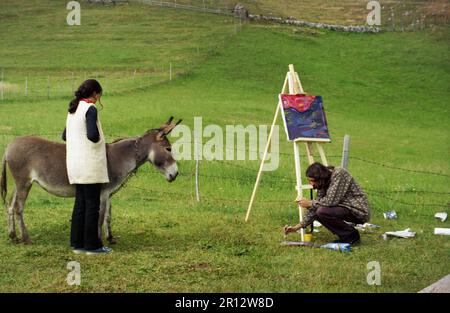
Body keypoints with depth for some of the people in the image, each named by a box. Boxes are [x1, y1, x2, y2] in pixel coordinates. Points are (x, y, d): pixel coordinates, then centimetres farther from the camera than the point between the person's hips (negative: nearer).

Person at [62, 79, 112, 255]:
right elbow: (92, 135, -24)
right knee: (92, 204, -1)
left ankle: (77, 243, 16)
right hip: (90, 163, -8)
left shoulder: (73, 110, 12)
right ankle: (91, 245, 3)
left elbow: (65, 136, 19)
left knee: (80, 203, 13)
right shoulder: (90, 109, -13)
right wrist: (99, 140, -5)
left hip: (75, 164, 8)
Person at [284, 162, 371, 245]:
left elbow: (331, 201, -27)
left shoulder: (339, 174, -20)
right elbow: (318, 204, 8)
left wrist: (310, 203, -13)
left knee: (322, 212, -23)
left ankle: (352, 236, -8)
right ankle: (345, 236, 9)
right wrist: (299, 226, 4)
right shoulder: (323, 183, 5)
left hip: (359, 211, -9)